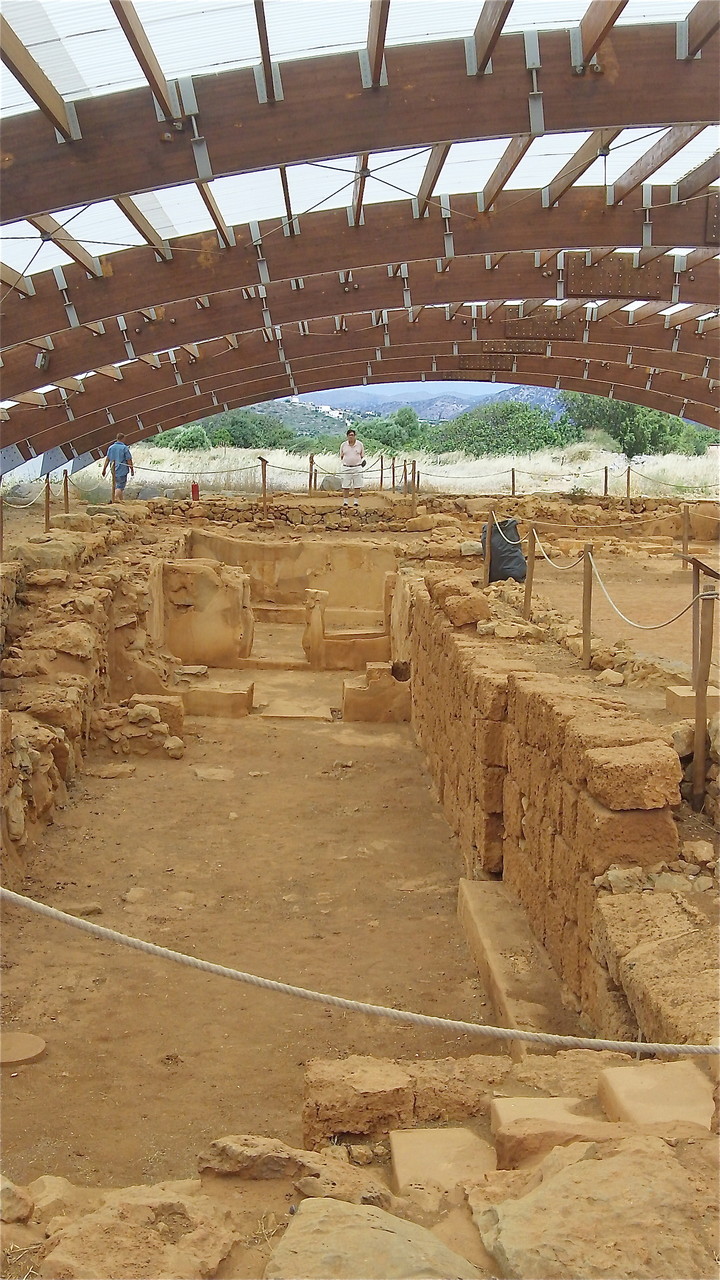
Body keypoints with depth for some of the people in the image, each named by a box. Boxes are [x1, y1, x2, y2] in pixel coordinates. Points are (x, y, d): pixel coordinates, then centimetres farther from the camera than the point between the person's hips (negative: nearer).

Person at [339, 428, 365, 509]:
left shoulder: (360, 444, 3)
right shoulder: (343, 445, 5)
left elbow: (363, 456, 11)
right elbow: (341, 456, 15)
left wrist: (363, 460, -5)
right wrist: (343, 460, -1)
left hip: (357, 468, 0)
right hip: (346, 468, 0)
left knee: (357, 486, -1)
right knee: (345, 486, -2)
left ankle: (356, 502, 5)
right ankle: (345, 502, 5)